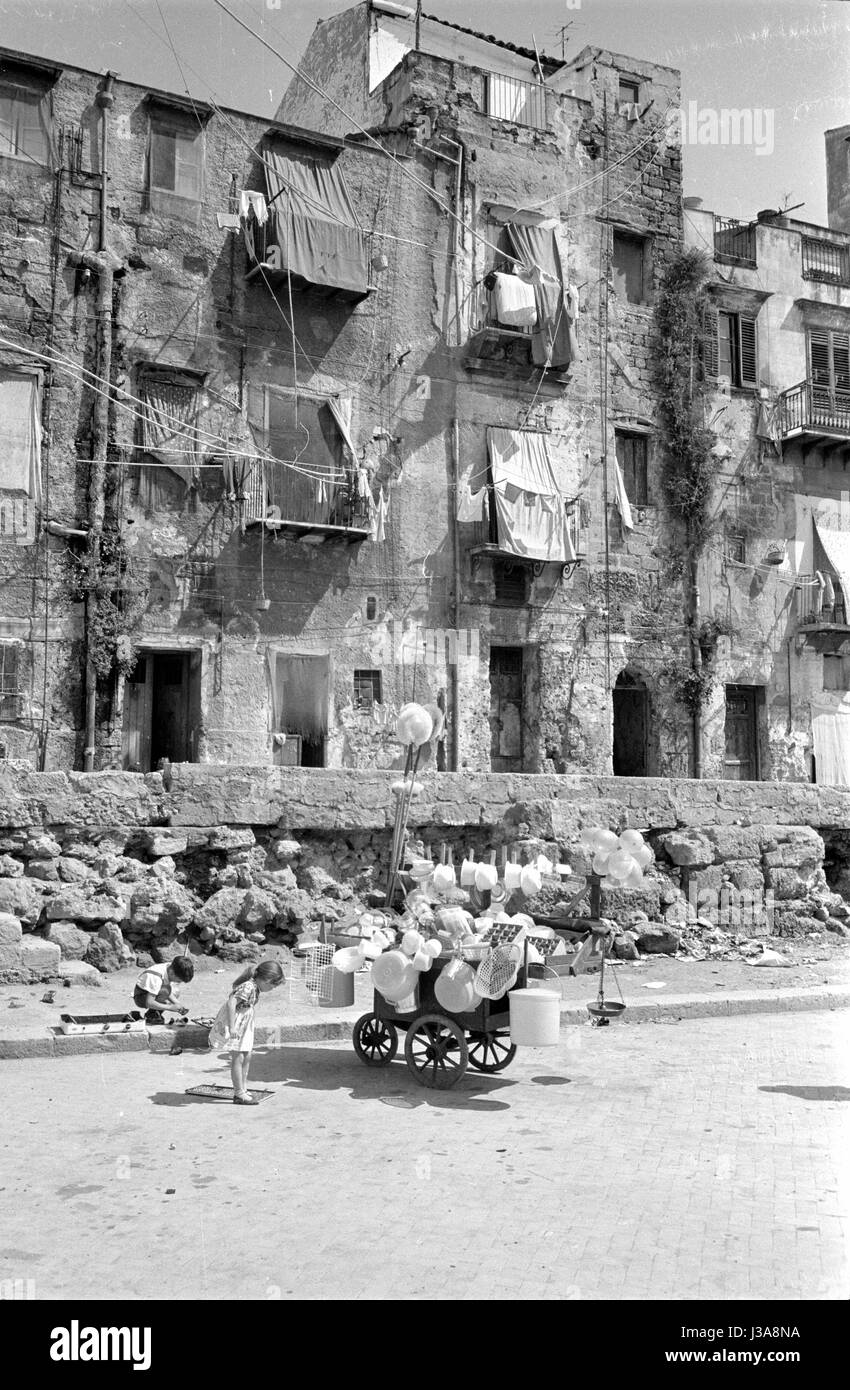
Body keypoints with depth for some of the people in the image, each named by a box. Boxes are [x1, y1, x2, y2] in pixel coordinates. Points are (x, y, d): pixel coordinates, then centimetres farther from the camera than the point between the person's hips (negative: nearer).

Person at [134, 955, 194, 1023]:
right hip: (140, 997, -9)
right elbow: (149, 1003, -35)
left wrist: (178, 1004, -21)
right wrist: (171, 1007, -33)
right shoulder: (156, 977, -34)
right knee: (165, 990, -32)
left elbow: (169, 993, -6)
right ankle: (151, 1015, -15)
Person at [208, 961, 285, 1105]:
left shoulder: (255, 987, 3)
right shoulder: (248, 987, -27)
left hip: (243, 1025, 10)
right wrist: (232, 1027, -35)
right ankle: (239, 1094, 2)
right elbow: (231, 1003, -34)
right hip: (235, 1023, -10)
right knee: (238, 1058, -4)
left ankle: (243, 1089, 23)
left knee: (247, 1056, 14)